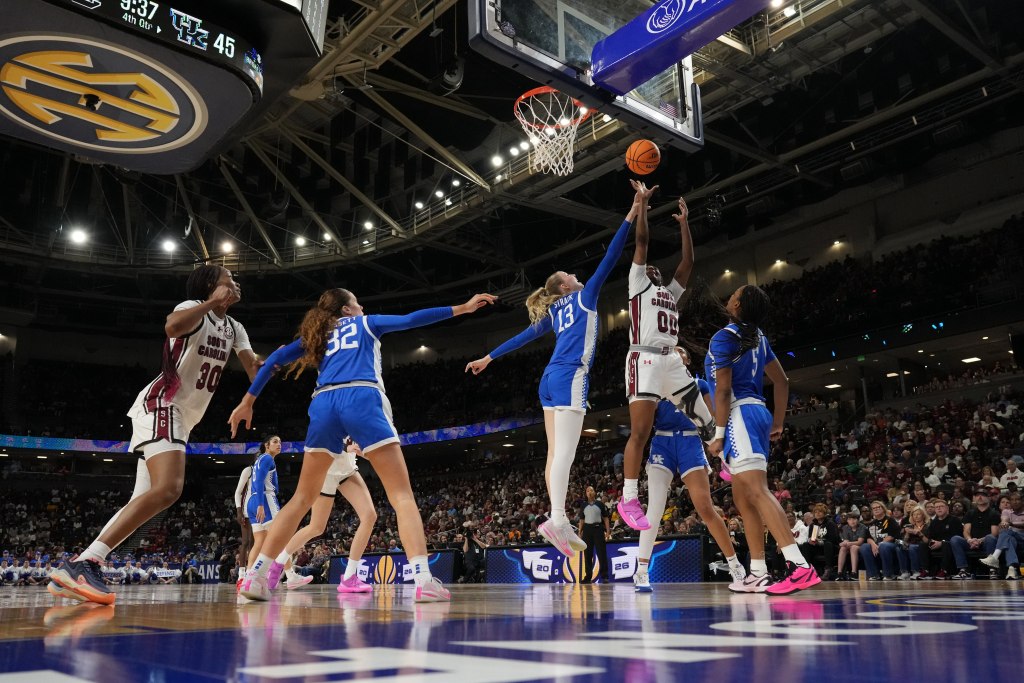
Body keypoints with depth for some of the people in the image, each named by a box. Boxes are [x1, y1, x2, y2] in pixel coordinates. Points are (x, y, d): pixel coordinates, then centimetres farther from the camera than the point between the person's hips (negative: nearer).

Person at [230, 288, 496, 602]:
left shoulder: (316, 335, 32)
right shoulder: (366, 323, 25)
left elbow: (276, 358, 23)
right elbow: (409, 320, 14)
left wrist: (247, 402, 25)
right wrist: (462, 308, 14)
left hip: (324, 404, 4)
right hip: (361, 400, -3)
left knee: (303, 498, 14)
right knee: (402, 494, -5)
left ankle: (257, 575, 4)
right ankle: (423, 579, -20)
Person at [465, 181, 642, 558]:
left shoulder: (553, 312, 23)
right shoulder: (584, 296, 7)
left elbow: (524, 336, 27)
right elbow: (610, 257, 1)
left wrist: (489, 358, 34)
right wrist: (634, 212, -1)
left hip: (551, 378, 8)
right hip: (570, 377, -8)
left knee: (556, 452, 3)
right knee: (565, 451, -16)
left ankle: (559, 523, 2)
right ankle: (556, 520, -24)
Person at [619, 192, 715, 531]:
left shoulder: (671, 292, 28)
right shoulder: (638, 283, 13)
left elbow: (688, 261, 23)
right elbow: (642, 241, 5)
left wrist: (684, 223, 24)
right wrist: (642, 205, 8)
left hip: (672, 360, 7)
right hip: (645, 359, -7)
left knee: (705, 419, 12)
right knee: (640, 432, -13)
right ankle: (628, 499, -12)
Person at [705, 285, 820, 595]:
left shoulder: (724, 337, -9)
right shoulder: (759, 337, 17)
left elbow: (723, 390, -14)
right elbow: (782, 381, 20)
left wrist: (718, 434, -12)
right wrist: (778, 423, 24)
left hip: (739, 415, -9)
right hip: (758, 412, 9)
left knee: (756, 491, -18)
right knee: (743, 498, 13)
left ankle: (800, 566, -28)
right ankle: (758, 574, 14)